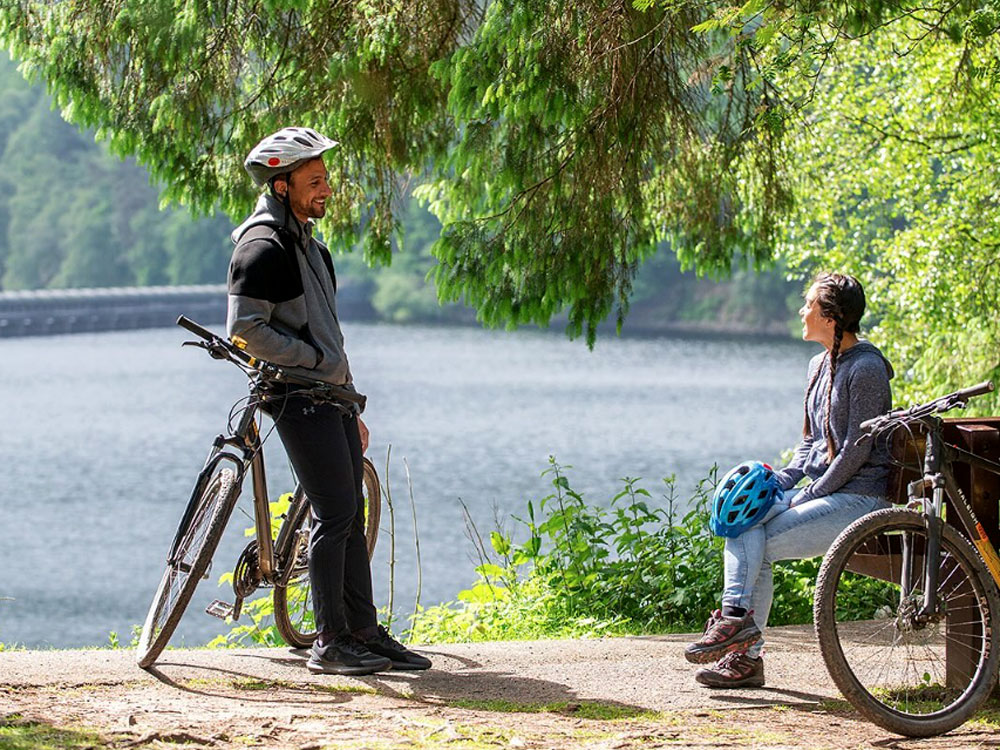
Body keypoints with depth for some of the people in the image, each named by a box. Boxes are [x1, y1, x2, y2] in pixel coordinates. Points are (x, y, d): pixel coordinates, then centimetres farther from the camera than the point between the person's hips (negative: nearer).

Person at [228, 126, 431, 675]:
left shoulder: (307, 245, 20)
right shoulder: (264, 246, -11)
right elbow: (246, 328, -20)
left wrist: (353, 412, 23)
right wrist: (320, 361, -14)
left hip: (331, 396, 9)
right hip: (299, 398, -9)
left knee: (350, 518, 9)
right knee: (334, 515, -10)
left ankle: (364, 633, 13)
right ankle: (331, 644, -6)